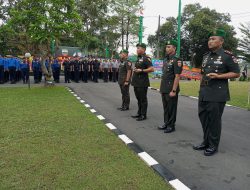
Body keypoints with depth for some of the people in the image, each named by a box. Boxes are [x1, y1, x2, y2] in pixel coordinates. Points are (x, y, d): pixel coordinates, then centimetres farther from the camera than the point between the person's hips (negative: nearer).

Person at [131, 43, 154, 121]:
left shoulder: (146, 58, -12)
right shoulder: (138, 58, 16)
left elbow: (151, 69, -21)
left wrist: (141, 70, -21)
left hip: (142, 83, -9)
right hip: (136, 82, 9)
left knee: (143, 99, 0)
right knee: (138, 99, 16)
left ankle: (143, 115, 9)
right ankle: (139, 113, 27)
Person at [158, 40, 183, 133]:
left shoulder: (176, 60, -13)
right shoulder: (166, 59, 13)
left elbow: (177, 76, -17)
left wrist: (173, 90, -20)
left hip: (171, 90, -8)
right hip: (164, 89, 8)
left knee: (171, 108, 3)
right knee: (165, 107, 16)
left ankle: (171, 126, 15)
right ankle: (166, 123, 28)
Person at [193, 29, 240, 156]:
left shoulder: (227, 56, -6)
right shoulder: (206, 56, 14)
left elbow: (236, 73, -5)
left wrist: (218, 76, -17)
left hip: (217, 95, -7)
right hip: (204, 94, 7)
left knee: (214, 120, 1)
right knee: (203, 117, 12)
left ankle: (213, 145, 18)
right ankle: (206, 142, 29)